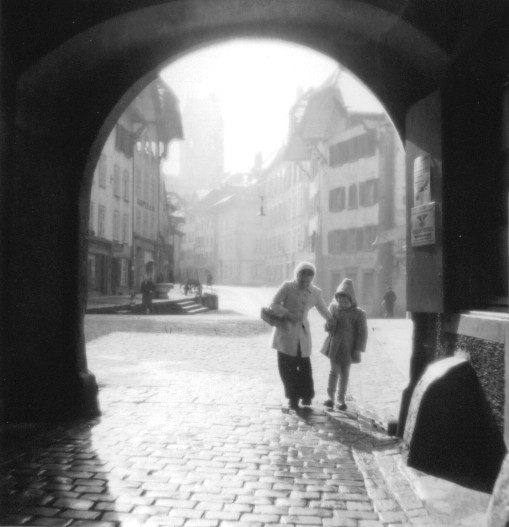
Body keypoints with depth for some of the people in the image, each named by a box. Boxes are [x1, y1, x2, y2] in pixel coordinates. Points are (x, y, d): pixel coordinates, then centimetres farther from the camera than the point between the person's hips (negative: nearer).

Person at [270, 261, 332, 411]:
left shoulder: (316, 292, 5)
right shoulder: (287, 287, -6)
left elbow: (324, 311, 16)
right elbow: (274, 303, -5)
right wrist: (288, 314, -17)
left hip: (302, 334, 2)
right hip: (286, 331, -2)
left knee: (304, 366, 2)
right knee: (287, 367, 0)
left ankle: (306, 398, 19)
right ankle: (293, 399, 13)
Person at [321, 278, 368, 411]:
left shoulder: (358, 313, -12)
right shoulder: (333, 307, -4)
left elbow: (362, 333, -8)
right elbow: (328, 327, 6)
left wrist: (358, 350, -12)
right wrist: (329, 325, -18)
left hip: (348, 349, -1)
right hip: (334, 346, 1)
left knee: (344, 374, 10)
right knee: (334, 371, 8)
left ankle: (341, 400, 20)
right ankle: (330, 397, 18)